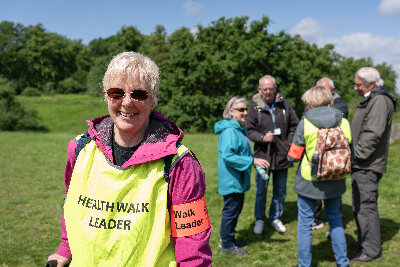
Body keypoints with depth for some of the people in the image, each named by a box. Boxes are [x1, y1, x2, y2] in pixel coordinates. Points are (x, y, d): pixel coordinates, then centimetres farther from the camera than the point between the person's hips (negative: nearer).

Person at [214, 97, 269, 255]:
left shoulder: (240, 129, 12)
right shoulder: (230, 131, -21)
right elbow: (227, 156, -28)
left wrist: (254, 161, 18)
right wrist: (253, 161, -28)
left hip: (238, 179, 10)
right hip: (231, 180, -10)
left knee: (236, 208, 19)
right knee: (231, 210, 0)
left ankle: (230, 239, 33)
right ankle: (227, 245, 13)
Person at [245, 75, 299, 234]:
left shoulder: (285, 105, 2)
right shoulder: (255, 108, -4)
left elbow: (294, 127, 9)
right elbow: (249, 130, -1)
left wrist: (289, 145, -2)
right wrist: (262, 138, -18)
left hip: (282, 156, 2)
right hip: (262, 155, -2)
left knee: (280, 191, 13)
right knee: (261, 190, 7)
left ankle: (276, 218, 32)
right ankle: (259, 219, 26)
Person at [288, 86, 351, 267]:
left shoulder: (305, 123, -12)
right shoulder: (343, 122, -3)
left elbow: (293, 155, -9)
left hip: (309, 182, -3)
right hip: (335, 182, 4)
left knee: (305, 224, 9)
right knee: (335, 220, 21)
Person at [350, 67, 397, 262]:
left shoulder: (380, 100, -16)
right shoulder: (369, 100, 18)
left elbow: (373, 134, -25)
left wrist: (355, 155, -21)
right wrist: (353, 156, 19)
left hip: (368, 166, -11)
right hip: (361, 165, 11)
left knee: (366, 205, -6)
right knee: (359, 205, 18)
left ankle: (372, 250, 3)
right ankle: (363, 241, 30)